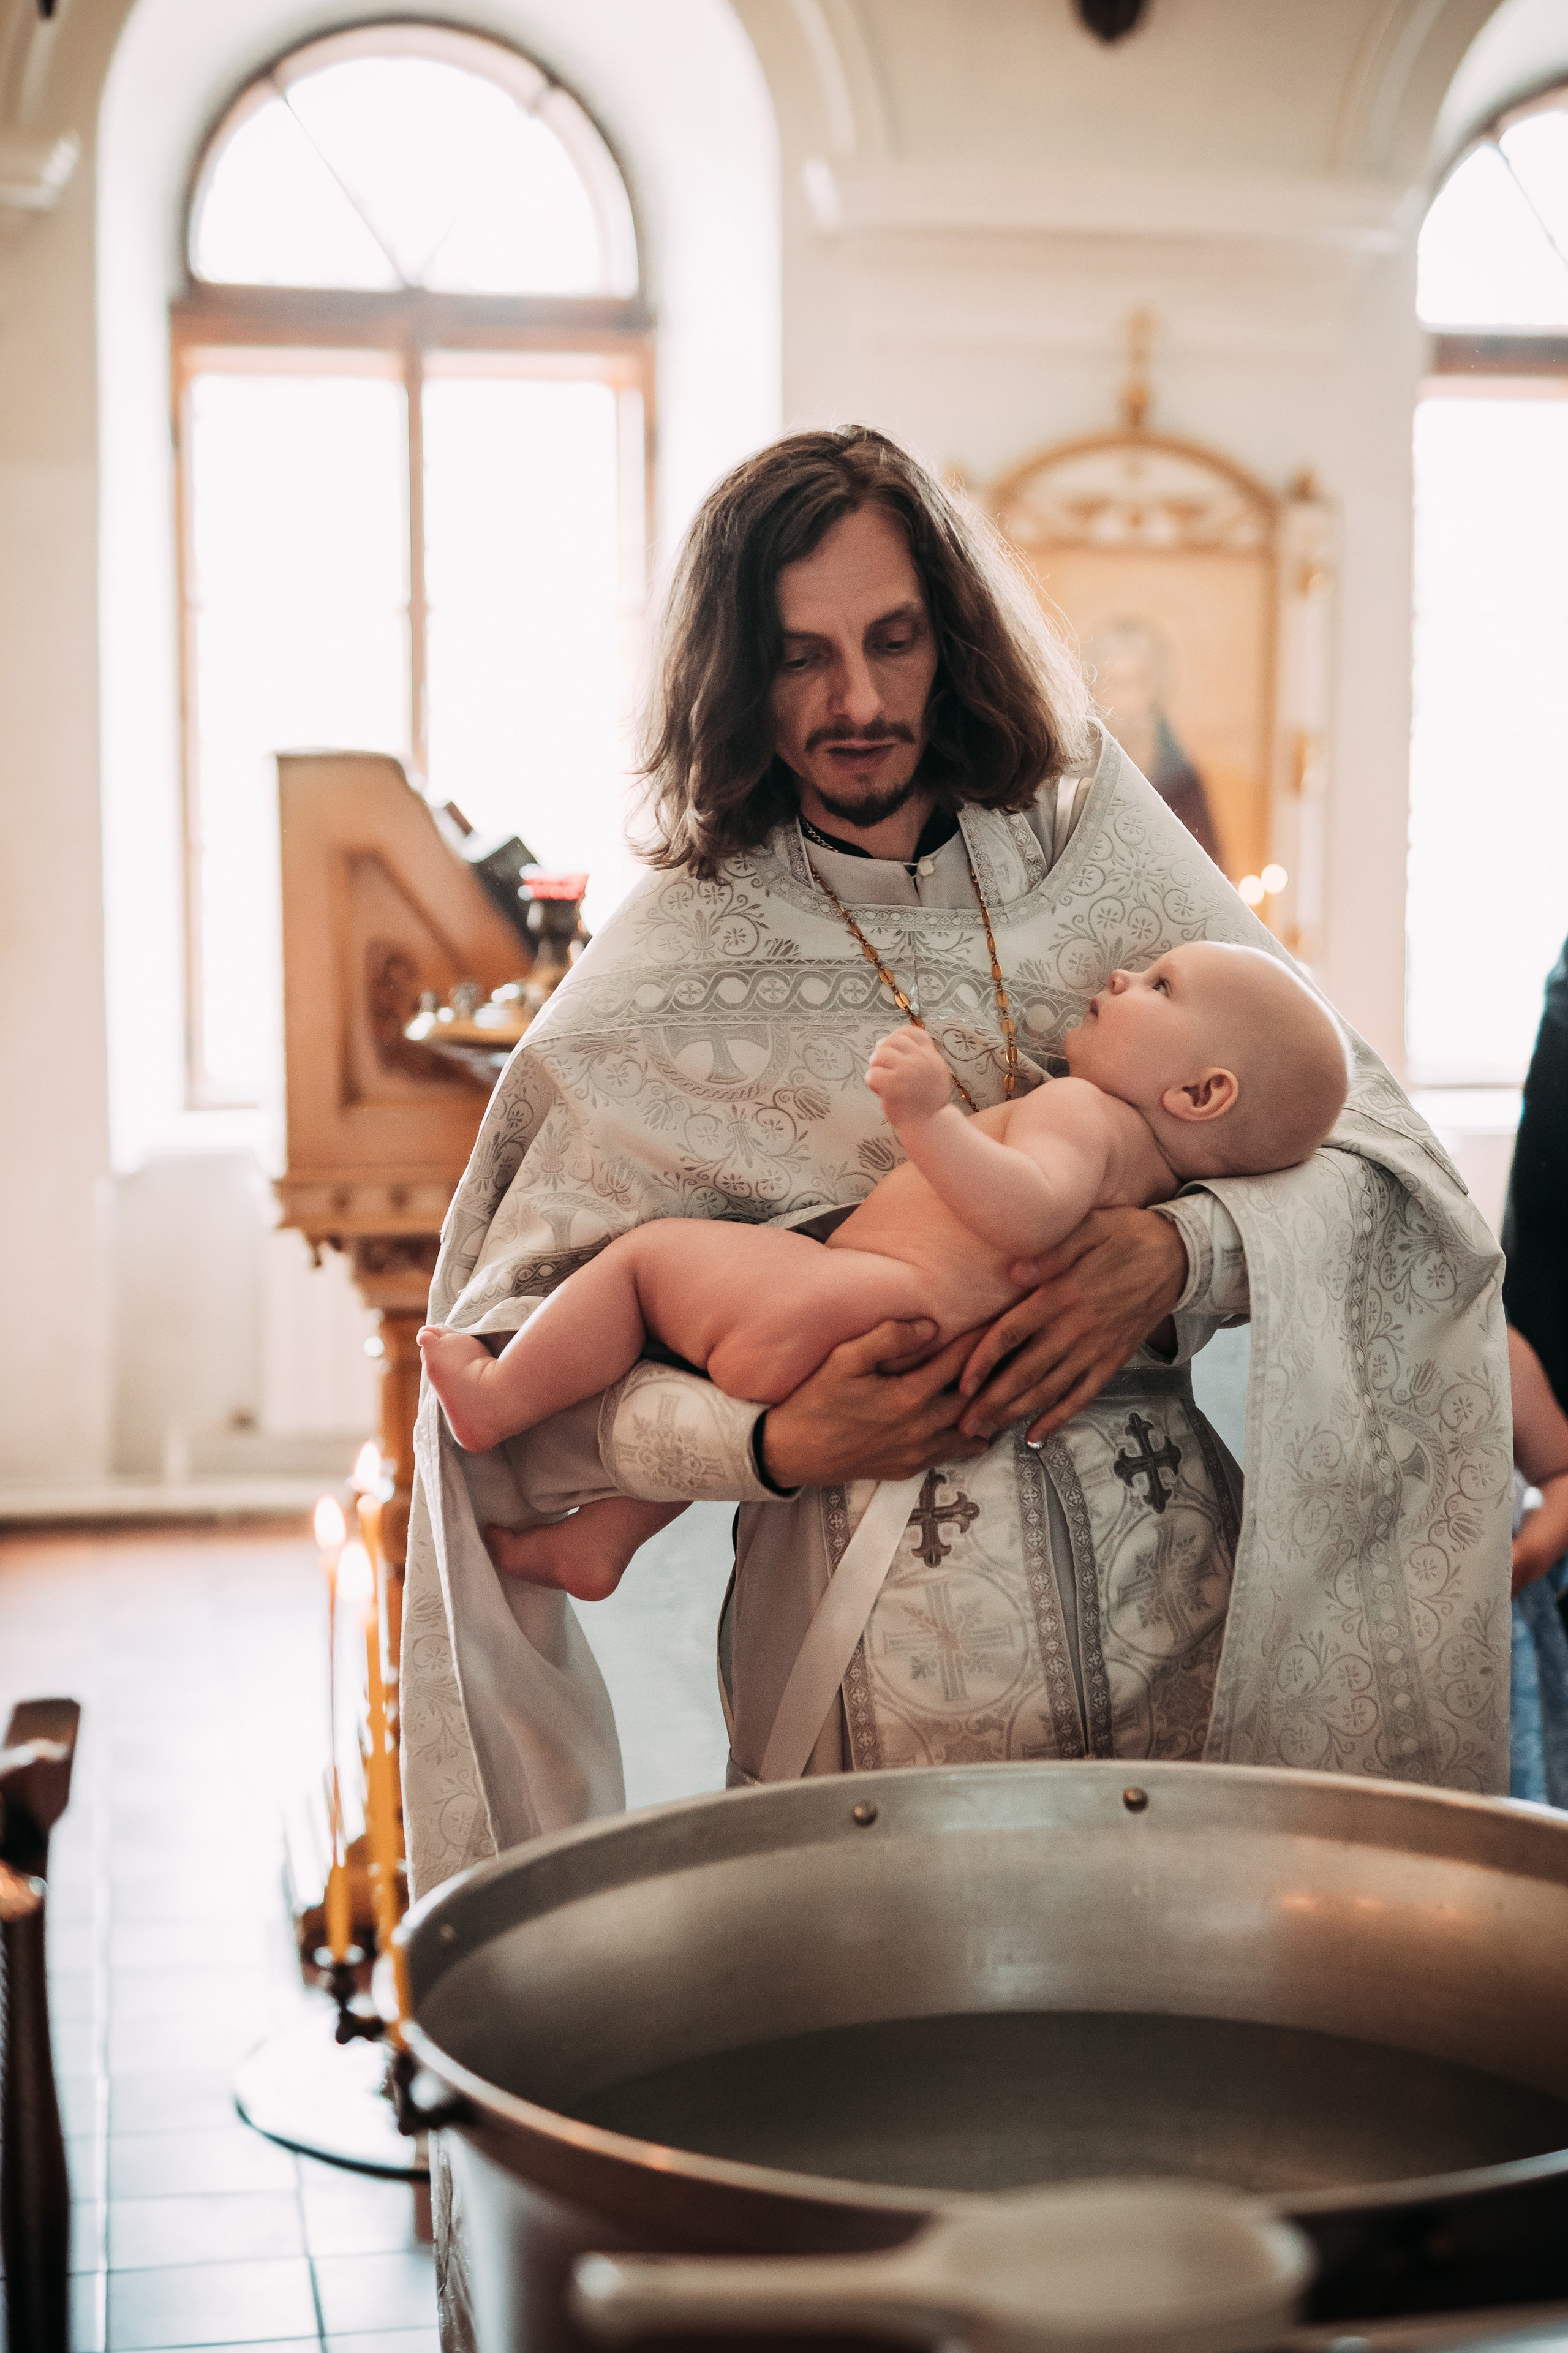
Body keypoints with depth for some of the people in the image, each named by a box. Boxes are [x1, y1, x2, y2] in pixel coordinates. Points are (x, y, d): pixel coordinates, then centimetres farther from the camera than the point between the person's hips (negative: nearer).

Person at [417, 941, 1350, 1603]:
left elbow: (1032, 1212, -33)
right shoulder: (1154, 1172, 16)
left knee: (648, 1252, 3)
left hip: (845, 1307, -10)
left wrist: (929, 1117, -44)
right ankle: (602, 1539, 30)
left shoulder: (1079, 1109, -12)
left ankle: (500, 1399, 12)